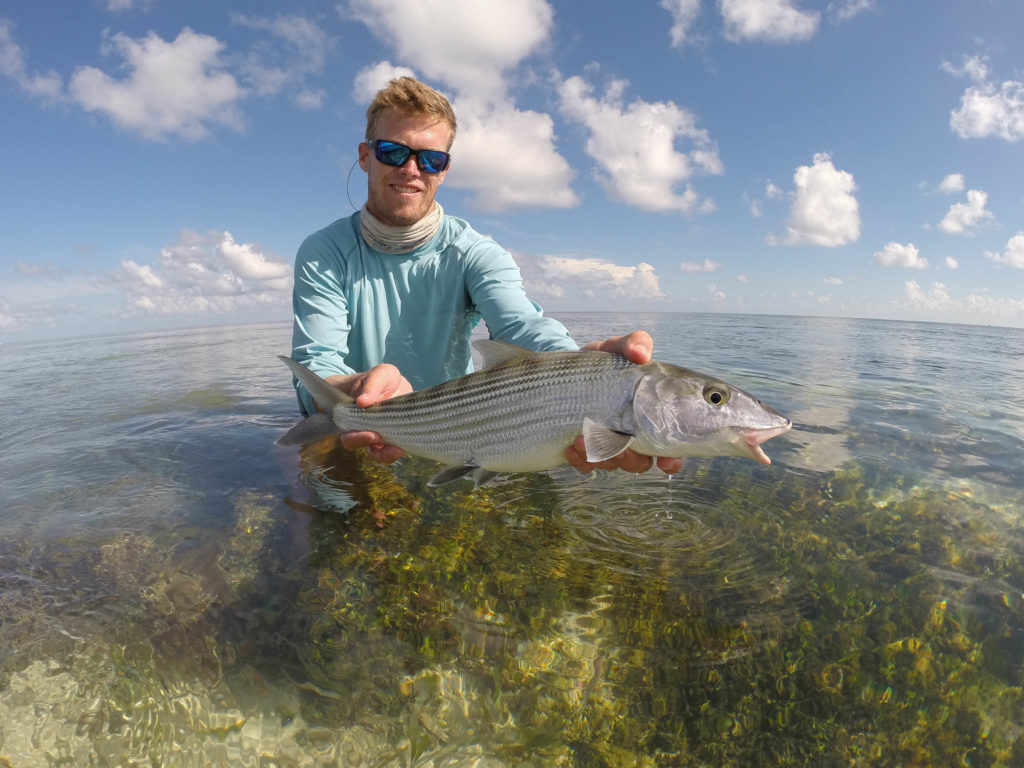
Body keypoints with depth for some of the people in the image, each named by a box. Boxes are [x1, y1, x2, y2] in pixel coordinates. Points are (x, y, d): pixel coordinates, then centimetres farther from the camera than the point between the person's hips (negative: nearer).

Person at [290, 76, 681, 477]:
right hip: (350, 445, 2)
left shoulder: (476, 254, -6)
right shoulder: (323, 254, -5)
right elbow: (314, 367, -17)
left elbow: (521, 326, -27)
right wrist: (360, 388, -43)